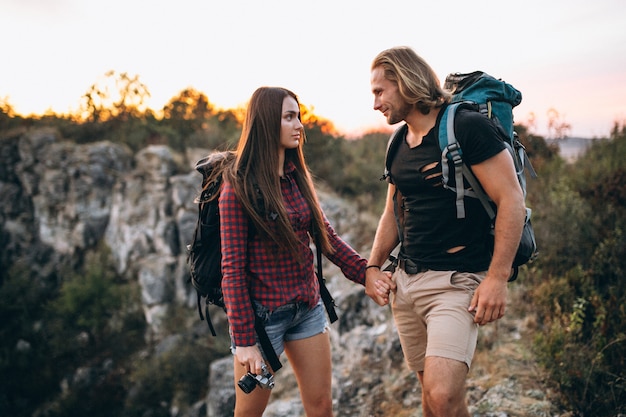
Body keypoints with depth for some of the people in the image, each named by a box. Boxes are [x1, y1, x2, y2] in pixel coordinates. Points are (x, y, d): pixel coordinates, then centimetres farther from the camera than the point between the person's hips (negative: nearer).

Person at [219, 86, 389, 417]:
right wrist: (244, 340, -16)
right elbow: (232, 268, -14)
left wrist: (366, 274, -6)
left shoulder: (297, 177, 5)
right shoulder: (238, 188, -13)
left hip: (308, 307, 6)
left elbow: (326, 237, 7)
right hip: (263, 312, -5)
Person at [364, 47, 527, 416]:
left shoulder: (468, 127, -11)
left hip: (457, 280, -7)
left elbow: (511, 199, -14)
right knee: (430, 386, 14)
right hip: (406, 280, 7)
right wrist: (373, 266, 6)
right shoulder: (399, 143, 12)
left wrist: (498, 278, -19)